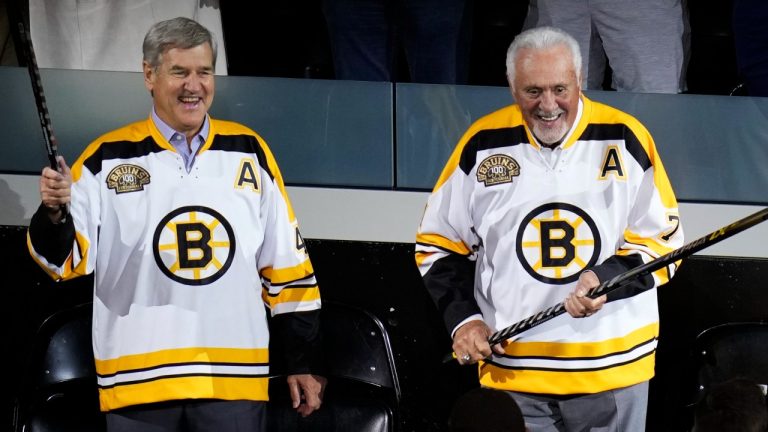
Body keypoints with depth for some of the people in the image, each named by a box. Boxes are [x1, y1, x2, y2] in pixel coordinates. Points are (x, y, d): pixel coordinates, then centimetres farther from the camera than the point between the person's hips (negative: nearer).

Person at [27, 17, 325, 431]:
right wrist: (54, 214, -21)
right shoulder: (108, 157, 2)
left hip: (236, 380, 1)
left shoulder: (248, 150, 8)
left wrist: (303, 362, 10)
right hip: (138, 380, -1)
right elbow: (68, 259, 0)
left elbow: (286, 264, 11)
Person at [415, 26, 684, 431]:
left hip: (613, 364, 0)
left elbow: (663, 239, 0)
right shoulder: (482, 143, -1)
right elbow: (438, 243, 9)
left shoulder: (625, 138, -4)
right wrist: (463, 319, -3)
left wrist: (608, 278, -18)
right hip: (511, 370, 1)